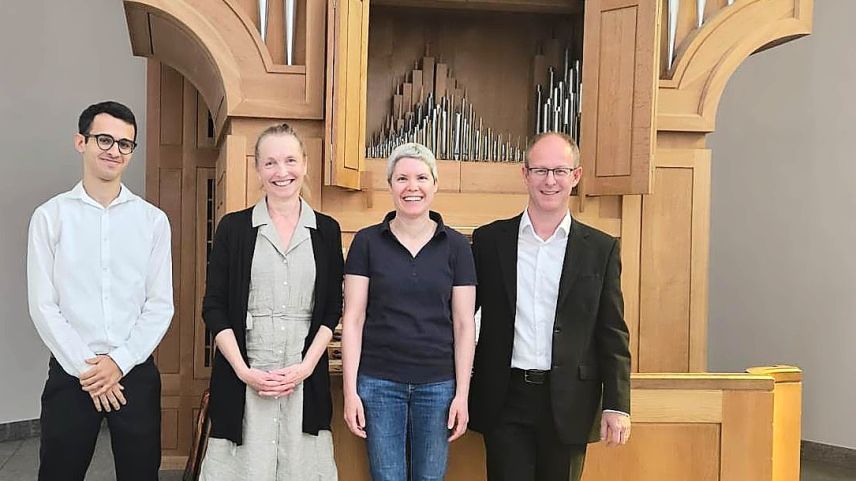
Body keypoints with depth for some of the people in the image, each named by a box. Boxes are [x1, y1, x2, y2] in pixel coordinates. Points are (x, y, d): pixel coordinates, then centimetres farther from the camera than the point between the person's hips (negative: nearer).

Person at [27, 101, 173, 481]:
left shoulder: (153, 220, 2)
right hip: (70, 372, -1)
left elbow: (160, 304, 0)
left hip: (135, 371, 1)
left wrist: (120, 362, -9)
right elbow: (42, 305, -4)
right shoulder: (51, 216, -1)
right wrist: (85, 368, -9)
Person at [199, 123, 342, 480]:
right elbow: (214, 307, 1)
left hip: (306, 377, 1)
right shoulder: (233, 227, 2)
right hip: (243, 376, -1)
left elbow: (331, 309, 6)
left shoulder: (326, 230, 6)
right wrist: (244, 370, -9)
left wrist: (306, 367, -6)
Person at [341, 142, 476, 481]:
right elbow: (353, 319, 0)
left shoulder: (455, 245, 2)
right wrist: (350, 391, -4)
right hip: (379, 383, -1)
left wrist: (462, 394, -1)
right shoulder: (367, 242, 0)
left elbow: (464, 324, 3)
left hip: (438, 385, 1)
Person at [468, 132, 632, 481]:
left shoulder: (601, 249, 3)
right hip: (506, 401, 0)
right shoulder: (489, 240, 4)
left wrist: (617, 406, -3)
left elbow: (613, 336, 3)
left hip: (568, 405, 0)